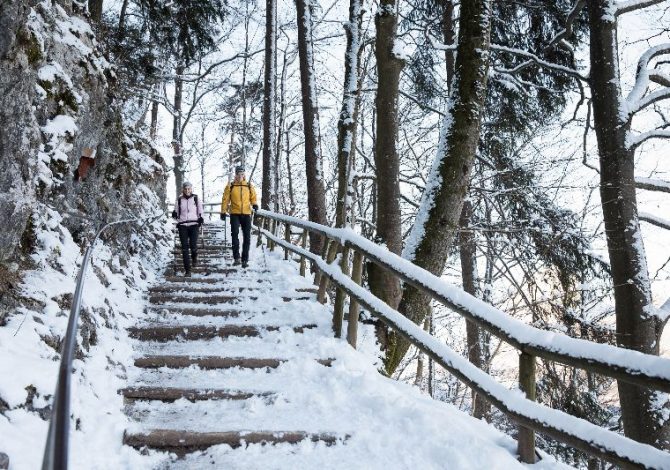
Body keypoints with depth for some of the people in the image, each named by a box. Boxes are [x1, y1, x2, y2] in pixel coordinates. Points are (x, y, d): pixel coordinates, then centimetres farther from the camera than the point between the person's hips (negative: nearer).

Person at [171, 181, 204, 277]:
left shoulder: (196, 199, 7)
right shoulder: (179, 200, 8)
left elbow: (200, 211, 15)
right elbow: (176, 213, 16)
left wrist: (201, 218, -3)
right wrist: (174, 214, -6)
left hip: (193, 224, -1)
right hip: (182, 225, 1)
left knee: (193, 245, -17)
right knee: (184, 248, -6)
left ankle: (194, 256, 21)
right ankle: (187, 270, -2)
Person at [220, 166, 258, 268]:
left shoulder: (249, 186, 10)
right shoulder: (230, 186, 5)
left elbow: (253, 197, 12)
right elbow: (225, 199, 6)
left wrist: (254, 204, -8)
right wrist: (223, 211, 0)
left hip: (246, 214, 2)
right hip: (234, 214, -2)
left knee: (247, 237, 1)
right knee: (235, 234, -16)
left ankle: (245, 260, 7)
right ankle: (236, 258, -9)